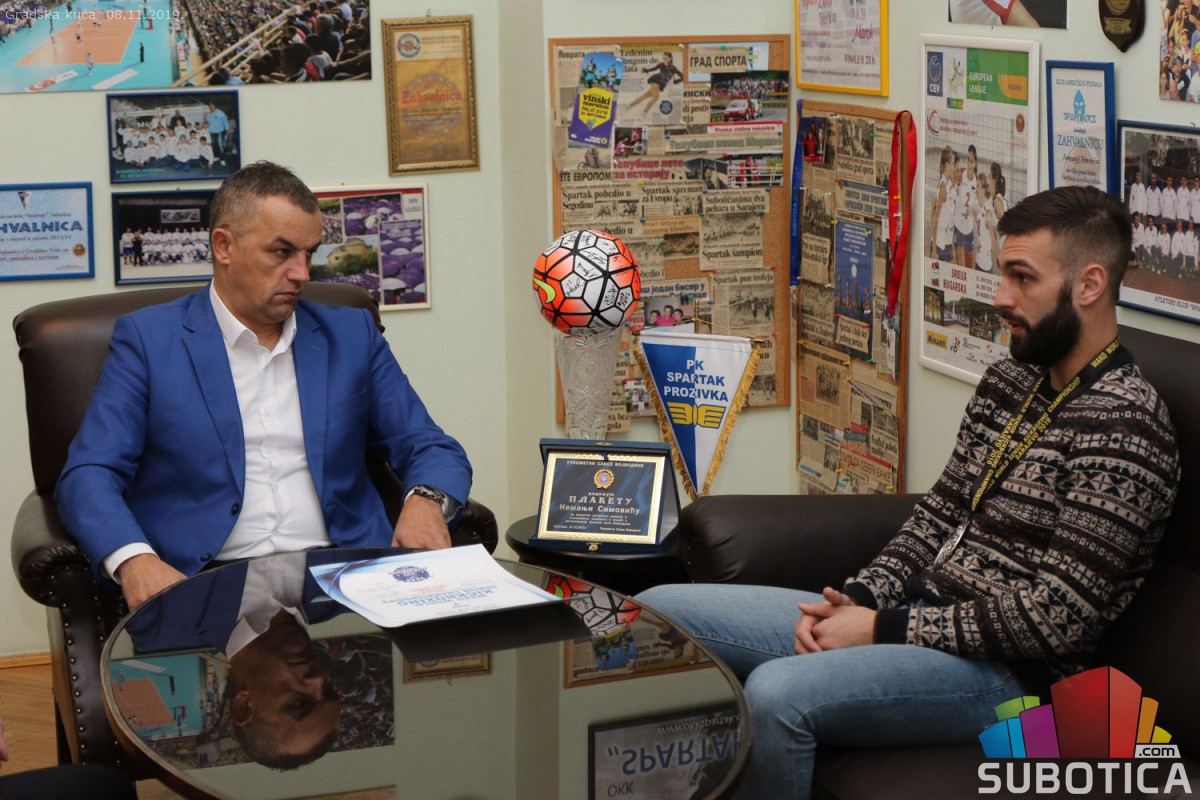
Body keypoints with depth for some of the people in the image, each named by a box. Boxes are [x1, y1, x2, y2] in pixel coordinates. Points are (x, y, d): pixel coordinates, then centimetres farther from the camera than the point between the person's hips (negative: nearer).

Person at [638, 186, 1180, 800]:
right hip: (915, 614, 9)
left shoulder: (1124, 426, -16)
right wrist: (860, 600, -2)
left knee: (778, 694, -36)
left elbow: (1057, 616, -20)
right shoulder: (1008, 381, 13)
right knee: (654, 612, 0)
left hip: (1004, 670, -9)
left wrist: (885, 629, -16)